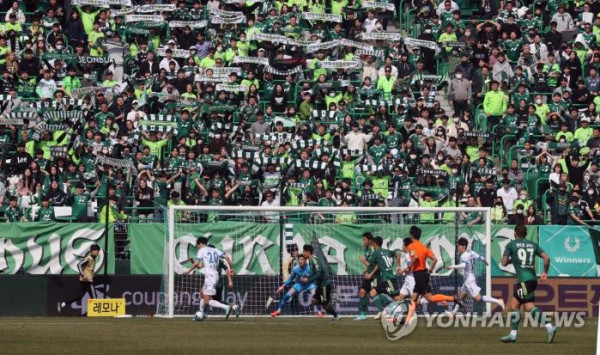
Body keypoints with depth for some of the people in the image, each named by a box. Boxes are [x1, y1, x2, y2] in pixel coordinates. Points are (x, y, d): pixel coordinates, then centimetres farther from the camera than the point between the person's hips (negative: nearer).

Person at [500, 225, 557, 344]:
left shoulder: (511, 245, 2)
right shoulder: (533, 245, 15)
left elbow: (503, 262, 0)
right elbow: (546, 258, 7)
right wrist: (545, 272, 18)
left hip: (524, 280, -7)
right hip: (532, 278, 7)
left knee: (530, 307, -16)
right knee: (514, 304, 14)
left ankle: (550, 327, -32)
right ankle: (513, 334, 15)